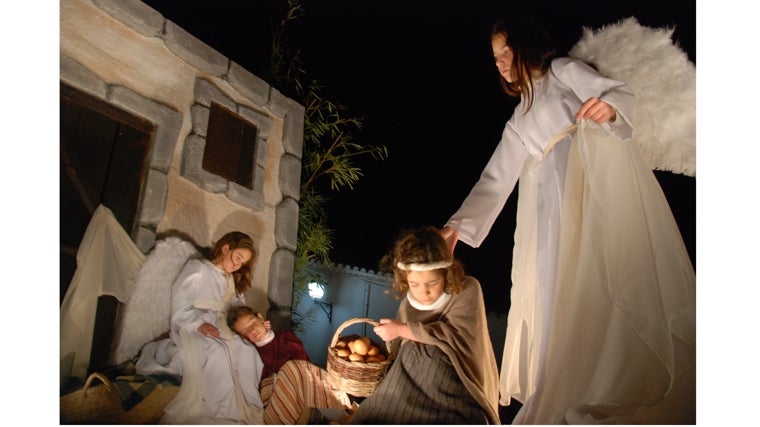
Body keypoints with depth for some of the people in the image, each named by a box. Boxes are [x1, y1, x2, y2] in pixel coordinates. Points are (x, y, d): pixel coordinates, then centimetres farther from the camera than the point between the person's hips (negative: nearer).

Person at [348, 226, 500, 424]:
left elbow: (458, 335, -20)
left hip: (455, 392, -4)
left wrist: (402, 329, -13)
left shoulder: (467, 290, -7)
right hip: (411, 388, 4)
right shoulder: (407, 304, 7)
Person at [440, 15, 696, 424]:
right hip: (560, 210, 5)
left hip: (602, 184, -5)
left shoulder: (563, 71, 15)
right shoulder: (518, 124, 28)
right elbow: (494, 181, 20)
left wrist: (610, 106, -25)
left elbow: (621, 92, 1)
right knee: (564, 298, -5)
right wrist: (457, 225, 9)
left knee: (617, 278, -15)